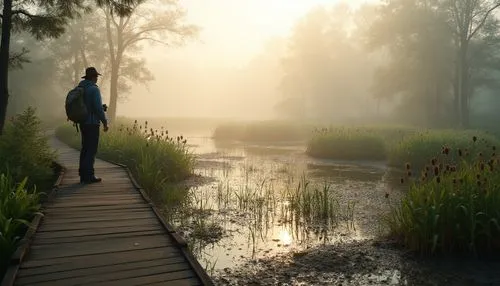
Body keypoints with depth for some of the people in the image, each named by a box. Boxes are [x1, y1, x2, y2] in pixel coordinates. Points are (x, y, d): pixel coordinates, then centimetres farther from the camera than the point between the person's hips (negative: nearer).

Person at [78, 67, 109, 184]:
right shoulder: (94, 89, -13)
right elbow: (98, 107, -19)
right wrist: (105, 122, -11)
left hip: (83, 123, 8)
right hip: (92, 123, -8)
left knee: (85, 148, 13)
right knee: (92, 149, -4)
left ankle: (83, 175, 17)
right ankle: (89, 175, -2)